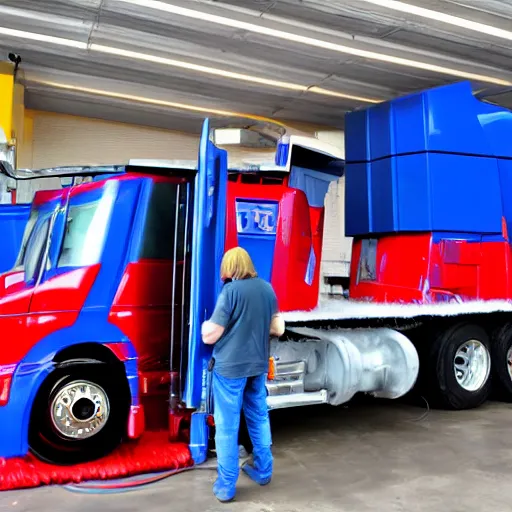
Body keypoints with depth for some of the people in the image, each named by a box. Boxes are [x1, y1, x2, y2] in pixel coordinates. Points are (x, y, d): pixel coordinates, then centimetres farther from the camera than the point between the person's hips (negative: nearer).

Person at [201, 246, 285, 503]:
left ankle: (225, 486, 13)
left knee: (227, 427, 4)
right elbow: (277, 328, 14)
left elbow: (209, 336, -14)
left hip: (230, 367, -6)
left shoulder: (231, 290, -16)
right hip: (259, 365, 6)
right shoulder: (267, 288, 3)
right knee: (259, 418, 20)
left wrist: (206, 324, 7)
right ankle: (263, 471, 33)